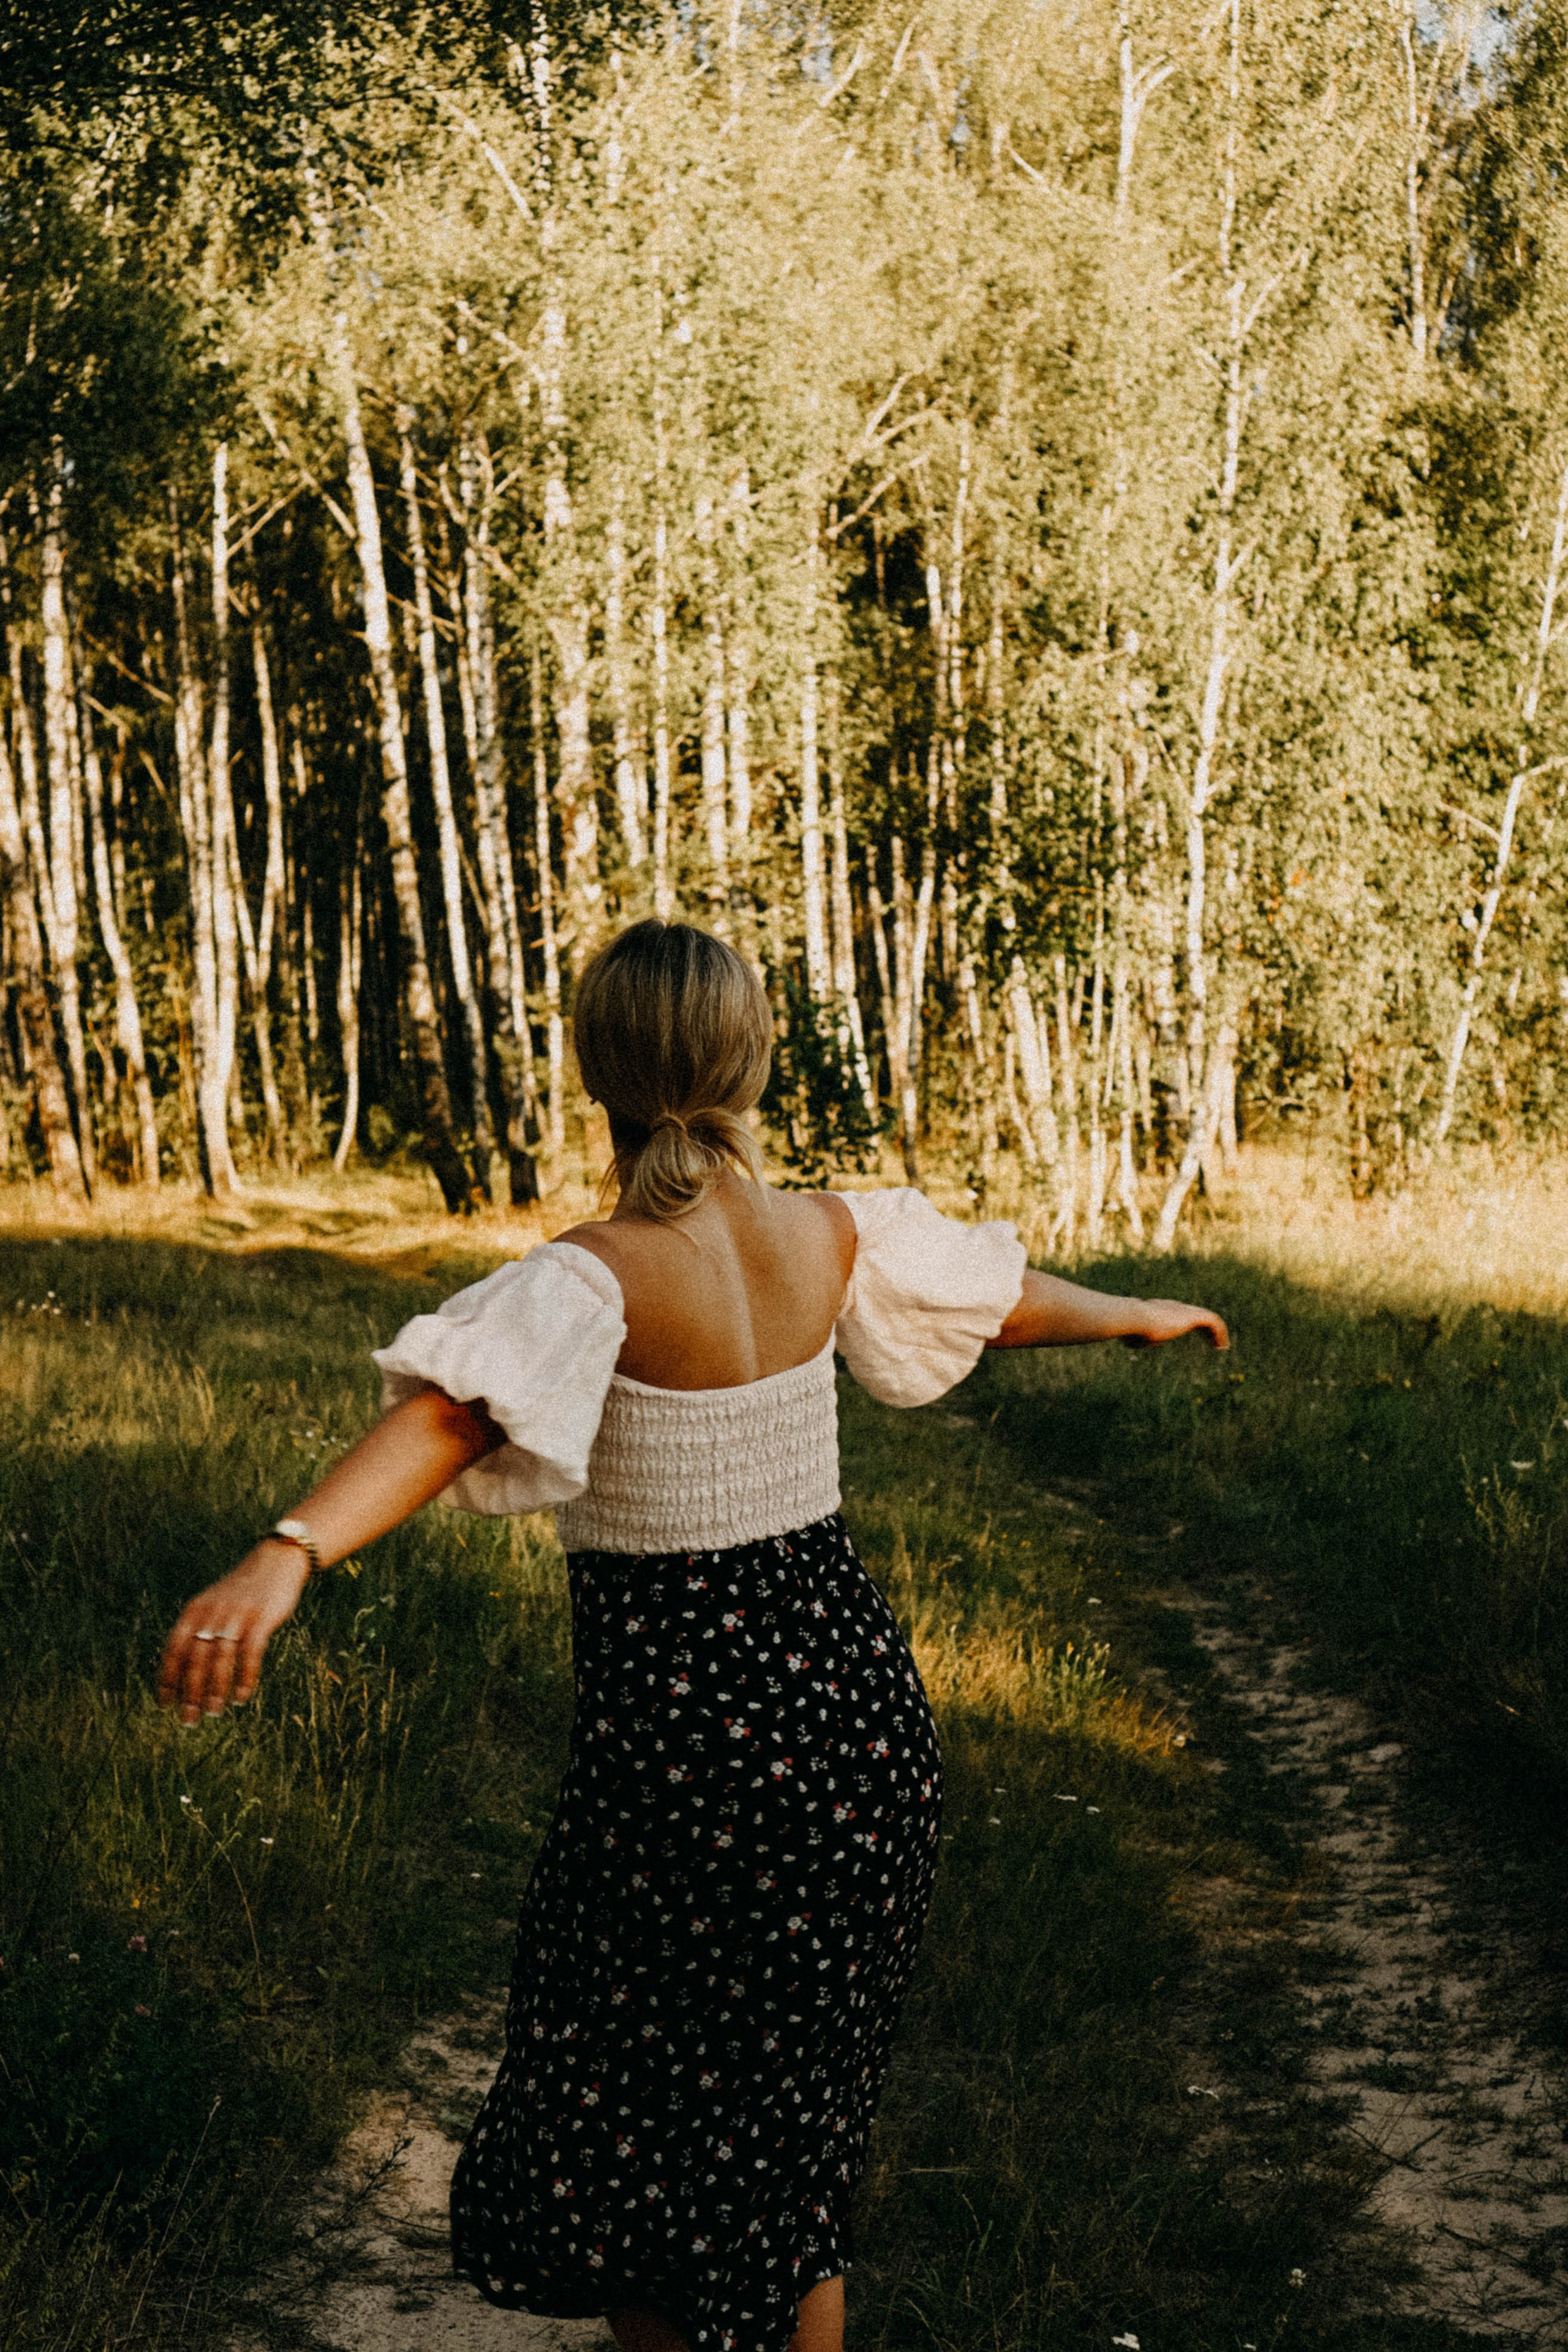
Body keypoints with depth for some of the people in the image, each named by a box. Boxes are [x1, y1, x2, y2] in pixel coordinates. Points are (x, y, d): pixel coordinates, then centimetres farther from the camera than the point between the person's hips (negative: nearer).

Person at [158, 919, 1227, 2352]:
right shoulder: (829, 1236, 0)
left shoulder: (597, 1277, -18)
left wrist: (288, 1557, -53)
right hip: (854, 1690, 6)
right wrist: (1134, 1316, 40)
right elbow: (1003, 1293, 19)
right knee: (795, 2134, 22)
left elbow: (454, 1412, -37)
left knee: (627, 2159, 11)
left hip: (685, 1723, -6)